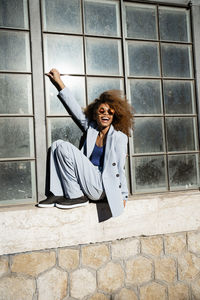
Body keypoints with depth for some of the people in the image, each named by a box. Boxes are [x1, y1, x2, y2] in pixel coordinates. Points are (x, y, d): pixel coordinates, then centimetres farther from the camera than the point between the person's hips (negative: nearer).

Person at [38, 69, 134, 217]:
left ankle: (77, 197, -10)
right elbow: (76, 109, 15)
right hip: (89, 183, 6)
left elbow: (121, 169, -3)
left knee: (64, 148, -16)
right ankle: (58, 194, -7)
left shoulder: (119, 137, -3)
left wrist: (123, 196, -1)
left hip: (101, 186, -6)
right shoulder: (91, 128, 12)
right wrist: (59, 82, 19)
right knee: (57, 144, -1)